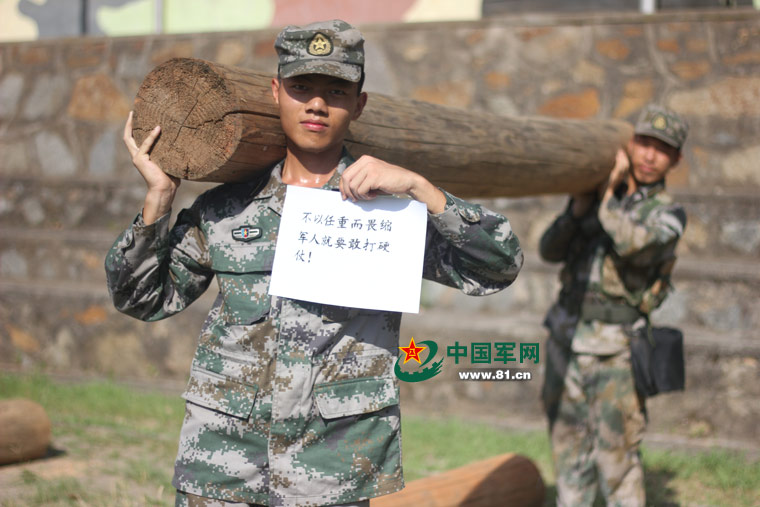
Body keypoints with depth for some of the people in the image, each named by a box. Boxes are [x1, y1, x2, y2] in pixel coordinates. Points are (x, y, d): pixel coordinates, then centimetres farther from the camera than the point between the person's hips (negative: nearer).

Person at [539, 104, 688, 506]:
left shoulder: (667, 215, -5)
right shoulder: (597, 197, 9)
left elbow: (634, 244, -27)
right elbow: (550, 250, 2)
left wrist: (610, 191, -17)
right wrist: (579, 206, -12)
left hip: (614, 349, -5)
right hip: (566, 338, 5)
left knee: (616, 458, -2)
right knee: (569, 451, 13)